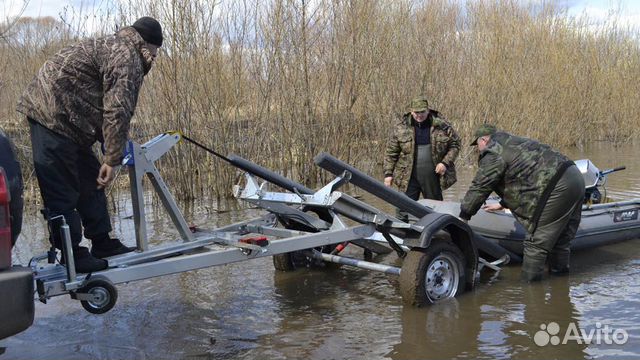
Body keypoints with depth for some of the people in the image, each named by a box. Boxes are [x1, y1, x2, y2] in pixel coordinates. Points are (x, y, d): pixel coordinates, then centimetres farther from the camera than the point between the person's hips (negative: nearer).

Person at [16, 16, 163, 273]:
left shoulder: (111, 47, 20)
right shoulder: (126, 58, -12)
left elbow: (104, 107, 24)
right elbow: (117, 112, -20)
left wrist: (109, 153, 23)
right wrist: (112, 160, -17)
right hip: (52, 114, -11)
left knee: (90, 181, 14)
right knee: (62, 191, -5)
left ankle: (102, 244, 22)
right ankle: (72, 255, 2)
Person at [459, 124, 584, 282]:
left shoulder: (492, 155, -3)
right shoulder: (513, 144, 28)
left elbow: (479, 187, -4)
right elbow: (515, 182, 37)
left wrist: (464, 216, 4)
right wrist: (503, 204, 44)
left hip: (558, 188, -10)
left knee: (537, 241, -2)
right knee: (561, 236, 21)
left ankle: (529, 281, 5)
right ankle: (559, 271, 32)